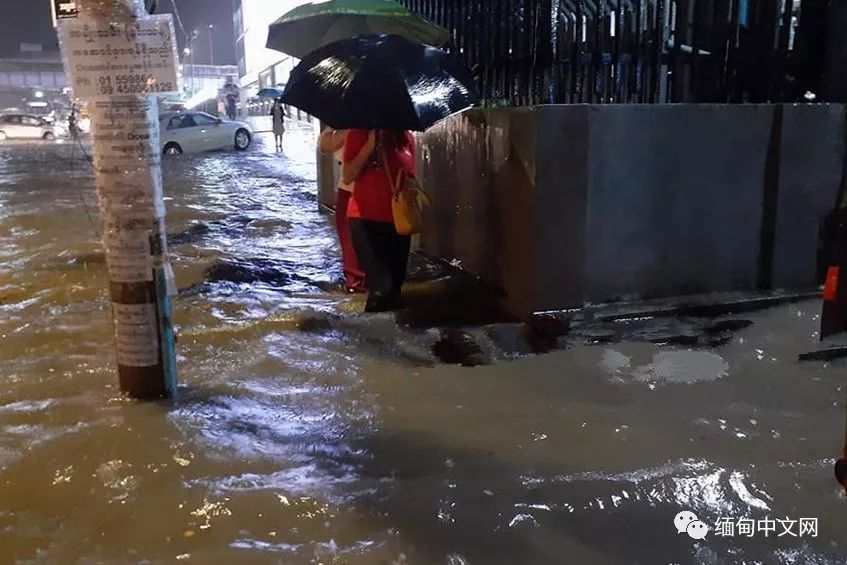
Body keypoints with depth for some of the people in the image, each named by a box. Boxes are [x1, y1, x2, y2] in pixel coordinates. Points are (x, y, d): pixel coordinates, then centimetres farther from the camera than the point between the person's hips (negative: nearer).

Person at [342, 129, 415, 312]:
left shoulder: (406, 138, 9)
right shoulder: (359, 134, -1)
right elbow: (347, 177, -8)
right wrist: (370, 145, -14)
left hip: (398, 220, 5)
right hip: (365, 219, -5)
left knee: (395, 286, 11)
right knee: (382, 288, -15)